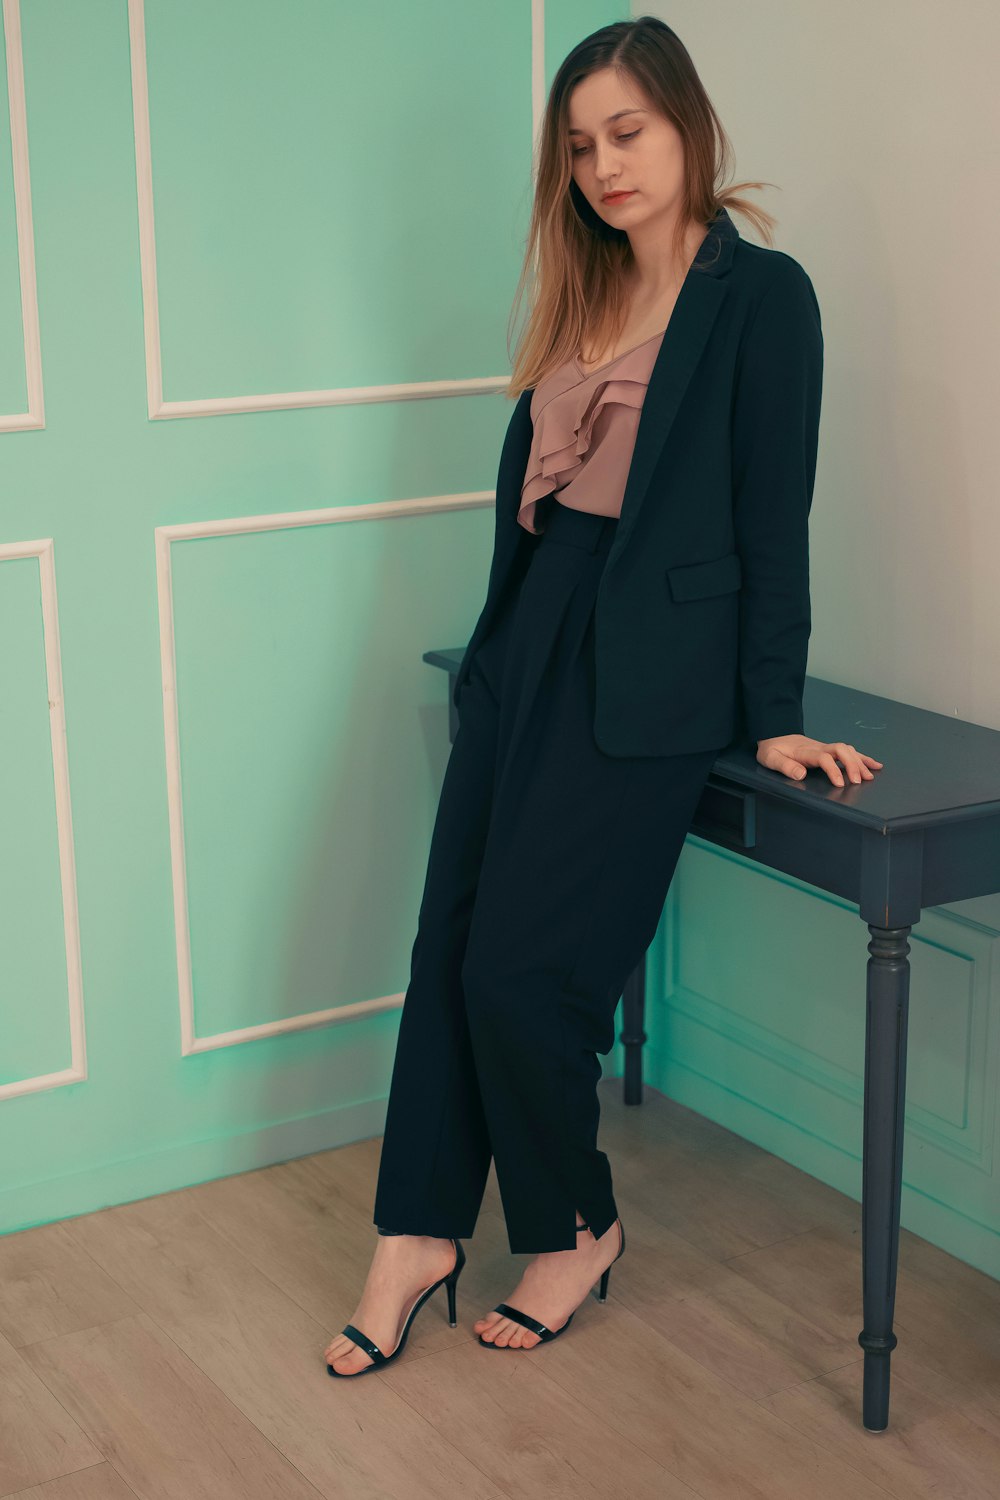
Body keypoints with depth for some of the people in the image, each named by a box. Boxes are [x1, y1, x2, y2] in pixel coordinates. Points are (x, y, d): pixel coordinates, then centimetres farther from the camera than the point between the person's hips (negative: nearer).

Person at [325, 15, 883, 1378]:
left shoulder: (761, 294, -5)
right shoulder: (584, 293, 15)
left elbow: (772, 516, -8)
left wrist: (774, 717, -9)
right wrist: (503, 645, 13)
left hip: (645, 675, -7)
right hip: (529, 646, 7)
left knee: (522, 969, -7)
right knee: (449, 945, 3)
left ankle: (576, 1229, 17)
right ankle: (418, 1236, 15)